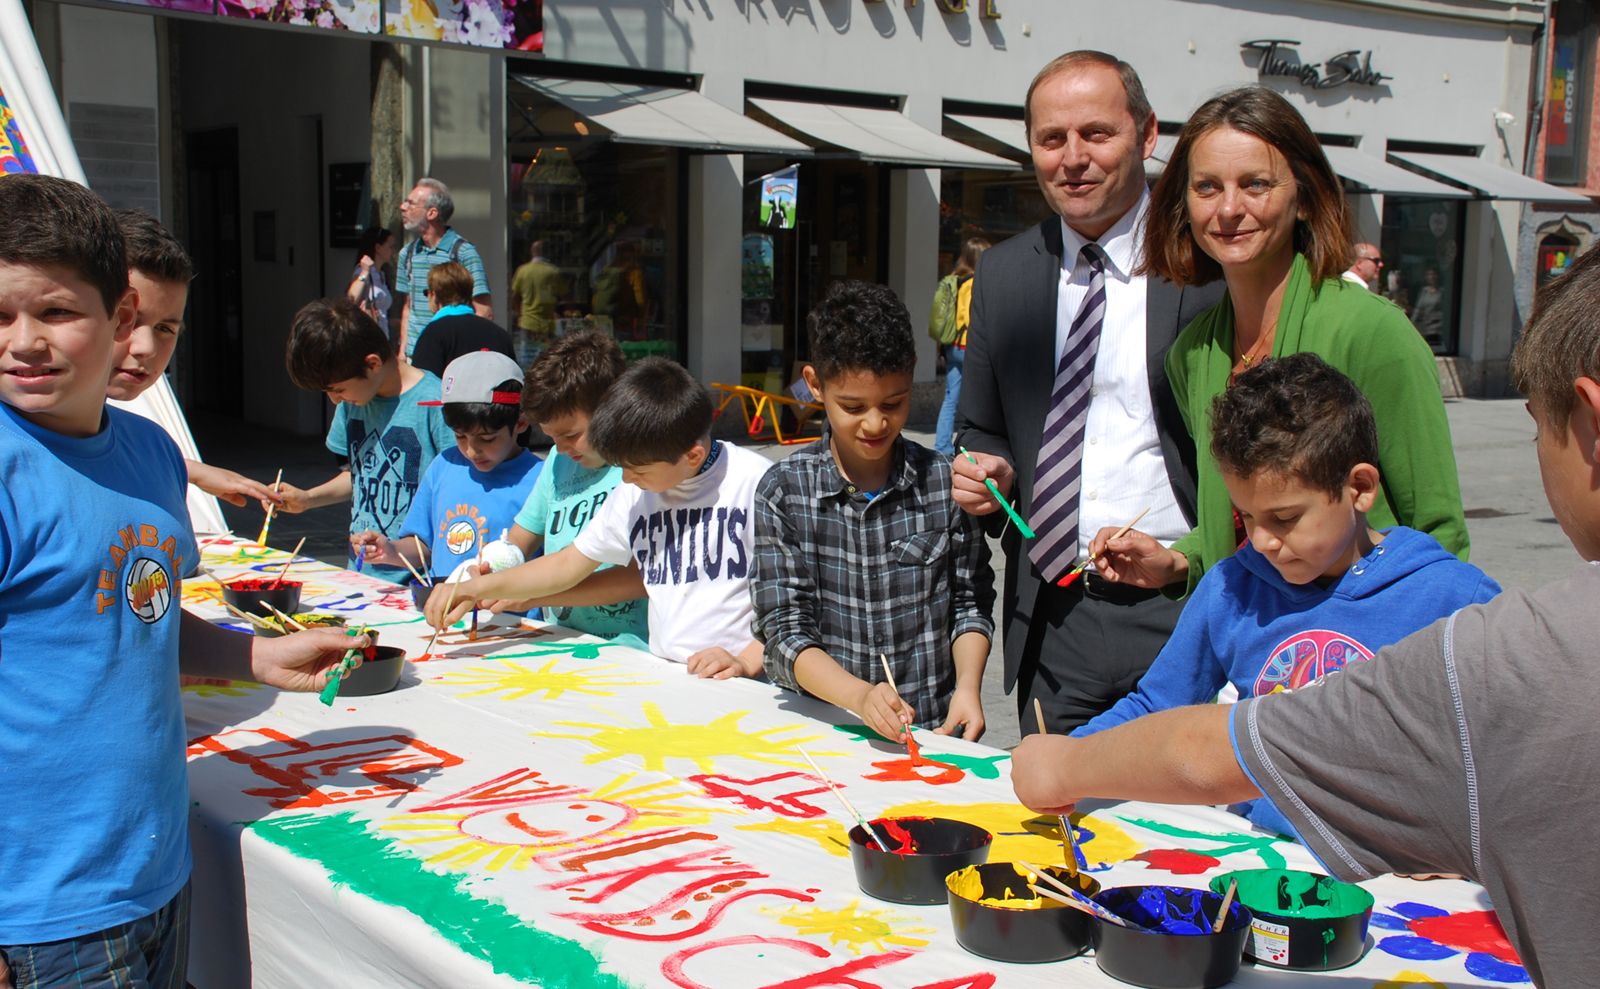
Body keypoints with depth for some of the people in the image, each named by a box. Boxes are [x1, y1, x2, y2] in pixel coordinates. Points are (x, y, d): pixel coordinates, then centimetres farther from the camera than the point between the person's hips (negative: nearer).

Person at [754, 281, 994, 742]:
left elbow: (970, 603, 11)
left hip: (932, 730, 0)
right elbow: (784, 633, -4)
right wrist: (859, 696, -19)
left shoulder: (945, 481, 2)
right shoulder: (783, 491, -1)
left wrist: (967, 685, -6)